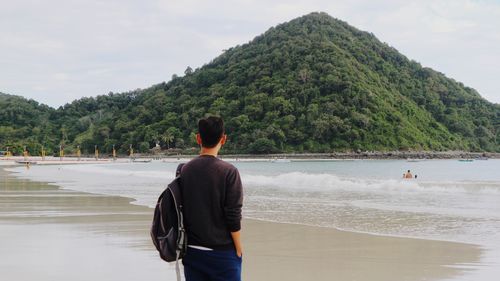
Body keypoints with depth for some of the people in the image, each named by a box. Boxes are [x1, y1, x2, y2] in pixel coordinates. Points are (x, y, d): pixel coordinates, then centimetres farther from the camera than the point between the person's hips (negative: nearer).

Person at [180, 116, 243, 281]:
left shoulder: (185, 170, 2)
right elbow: (234, 217, -13)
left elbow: (181, 212, 9)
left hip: (192, 252, 5)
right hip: (222, 252, -4)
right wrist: (239, 250, -3)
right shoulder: (228, 172, -12)